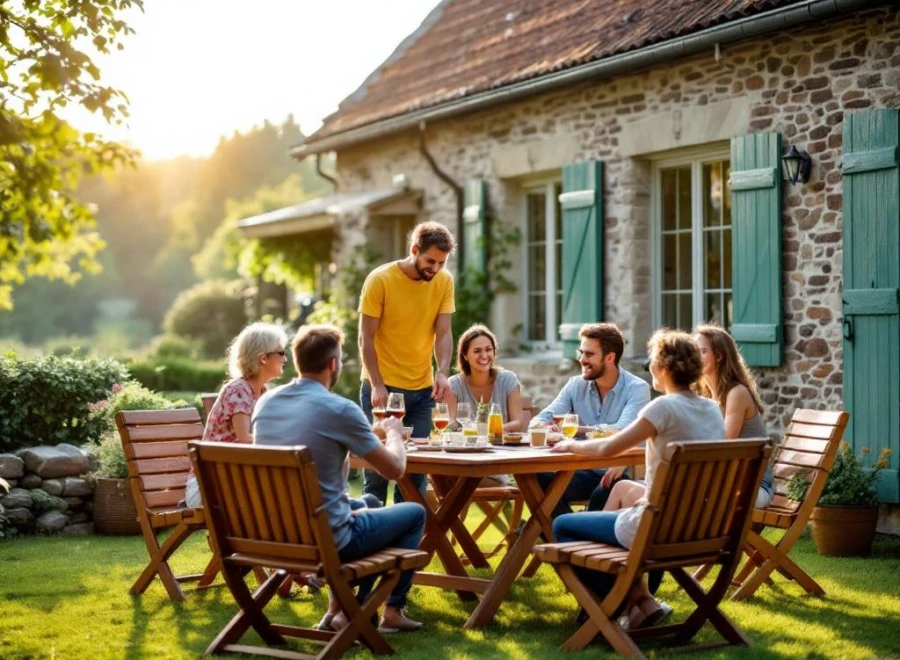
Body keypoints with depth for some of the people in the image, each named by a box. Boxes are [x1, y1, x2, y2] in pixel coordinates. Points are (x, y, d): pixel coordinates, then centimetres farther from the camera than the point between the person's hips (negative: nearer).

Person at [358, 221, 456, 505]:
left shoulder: (444, 281, 1)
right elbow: (366, 338, -9)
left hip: (423, 389, 4)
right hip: (383, 387, -3)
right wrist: (377, 386, -17)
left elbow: (443, 332, -1)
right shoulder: (380, 279, -10)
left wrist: (443, 372, -18)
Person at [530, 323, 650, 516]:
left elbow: (621, 432, -23)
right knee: (543, 482, -25)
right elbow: (538, 421, 2)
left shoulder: (637, 389, -6)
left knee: (601, 494, -36)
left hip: (621, 472, -4)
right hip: (584, 472, 4)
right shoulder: (576, 385, 9)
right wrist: (546, 427, -23)